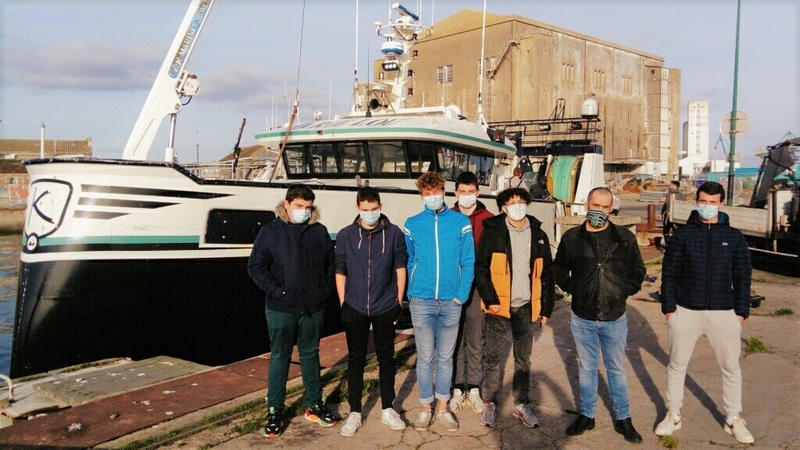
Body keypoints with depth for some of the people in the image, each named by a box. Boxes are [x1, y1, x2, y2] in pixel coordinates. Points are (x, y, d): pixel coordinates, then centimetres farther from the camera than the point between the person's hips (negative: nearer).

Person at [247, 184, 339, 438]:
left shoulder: (320, 232, 4)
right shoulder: (271, 231, -3)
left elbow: (330, 264, 13)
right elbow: (255, 267, -5)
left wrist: (326, 290, 2)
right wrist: (276, 291, -12)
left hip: (314, 308, 3)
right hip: (281, 309, -2)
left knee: (311, 355, 14)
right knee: (279, 357, 6)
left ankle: (314, 405, 27)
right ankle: (274, 410, 17)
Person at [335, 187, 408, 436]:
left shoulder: (394, 233, -3)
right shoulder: (345, 235, -1)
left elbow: (400, 267, 3)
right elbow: (340, 272, 4)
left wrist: (399, 300, 2)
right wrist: (343, 304, 2)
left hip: (385, 308, 0)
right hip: (354, 309, 0)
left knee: (386, 358, 11)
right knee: (355, 360, 8)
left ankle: (387, 409, 26)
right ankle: (355, 412, 20)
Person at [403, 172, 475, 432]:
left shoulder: (461, 222, 0)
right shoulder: (412, 224, 3)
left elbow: (468, 262, 0)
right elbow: (408, 262, 8)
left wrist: (462, 294, -8)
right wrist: (410, 293, 2)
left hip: (451, 302, 0)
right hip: (421, 301, 0)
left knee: (446, 357, 11)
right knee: (425, 358, 7)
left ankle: (443, 407, 24)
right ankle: (425, 407, 22)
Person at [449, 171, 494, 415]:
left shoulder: (488, 220, 0)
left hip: (478, 287, -1)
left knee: (475, 342, 8)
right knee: (455, 341, 9)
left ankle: (474, 389, 21)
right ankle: (457, 388, 21)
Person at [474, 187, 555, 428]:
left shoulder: (538, 234, 4)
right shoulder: (492, 231, -6)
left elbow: (546, 274, 7)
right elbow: (480, 268, -7)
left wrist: (546, 307, 5)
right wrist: (490, 299, -15)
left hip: (526, 306, 3)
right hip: (499, 305, -3)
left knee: (523, 358, 13)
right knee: (493, 356, 7)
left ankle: (522, 404, 26)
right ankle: (489, 402, 22)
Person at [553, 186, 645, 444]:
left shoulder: (625, 238, -4)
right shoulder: (571, 238, -3)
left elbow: (638, 271, 7)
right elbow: (559, 269, 10)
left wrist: (625, 291, -3)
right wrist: (571, 288, -1)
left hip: (615, 318, 0)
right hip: (582, 318, 1)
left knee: (617, 369, 14)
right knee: (587, 368, 15)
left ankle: (622, 418, 29)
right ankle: (586, 416, 29)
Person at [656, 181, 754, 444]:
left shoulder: (734, 237, 1)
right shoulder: (682, 235, -2)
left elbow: (743, 277, 5)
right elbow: (669, 273, -1)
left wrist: (741, 312, 0)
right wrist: (668, 308, -5)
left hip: (724, 313, 1)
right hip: (686, 311, -1)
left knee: (731, 368, 12)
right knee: (677, 366, 10)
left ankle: (733, 419, 30)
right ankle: (673, 415, 26)